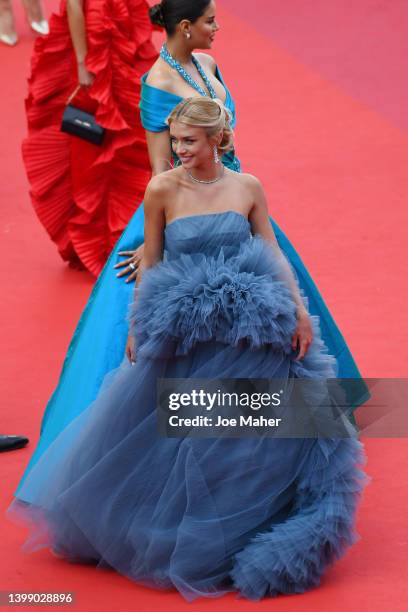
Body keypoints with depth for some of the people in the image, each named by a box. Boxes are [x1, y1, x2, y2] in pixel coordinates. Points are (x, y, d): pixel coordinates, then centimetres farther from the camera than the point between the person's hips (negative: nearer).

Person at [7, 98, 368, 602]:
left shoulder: (247, 188, -1)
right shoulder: (162, 190, -5)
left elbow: (274, 255, 4)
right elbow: (150, 262, 2)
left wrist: (300, 312, -4)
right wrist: (136, 327, 4)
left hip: (246, 328, 2)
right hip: (182, 329, -1)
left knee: (257, 427, 5)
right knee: (170, 430, 3)